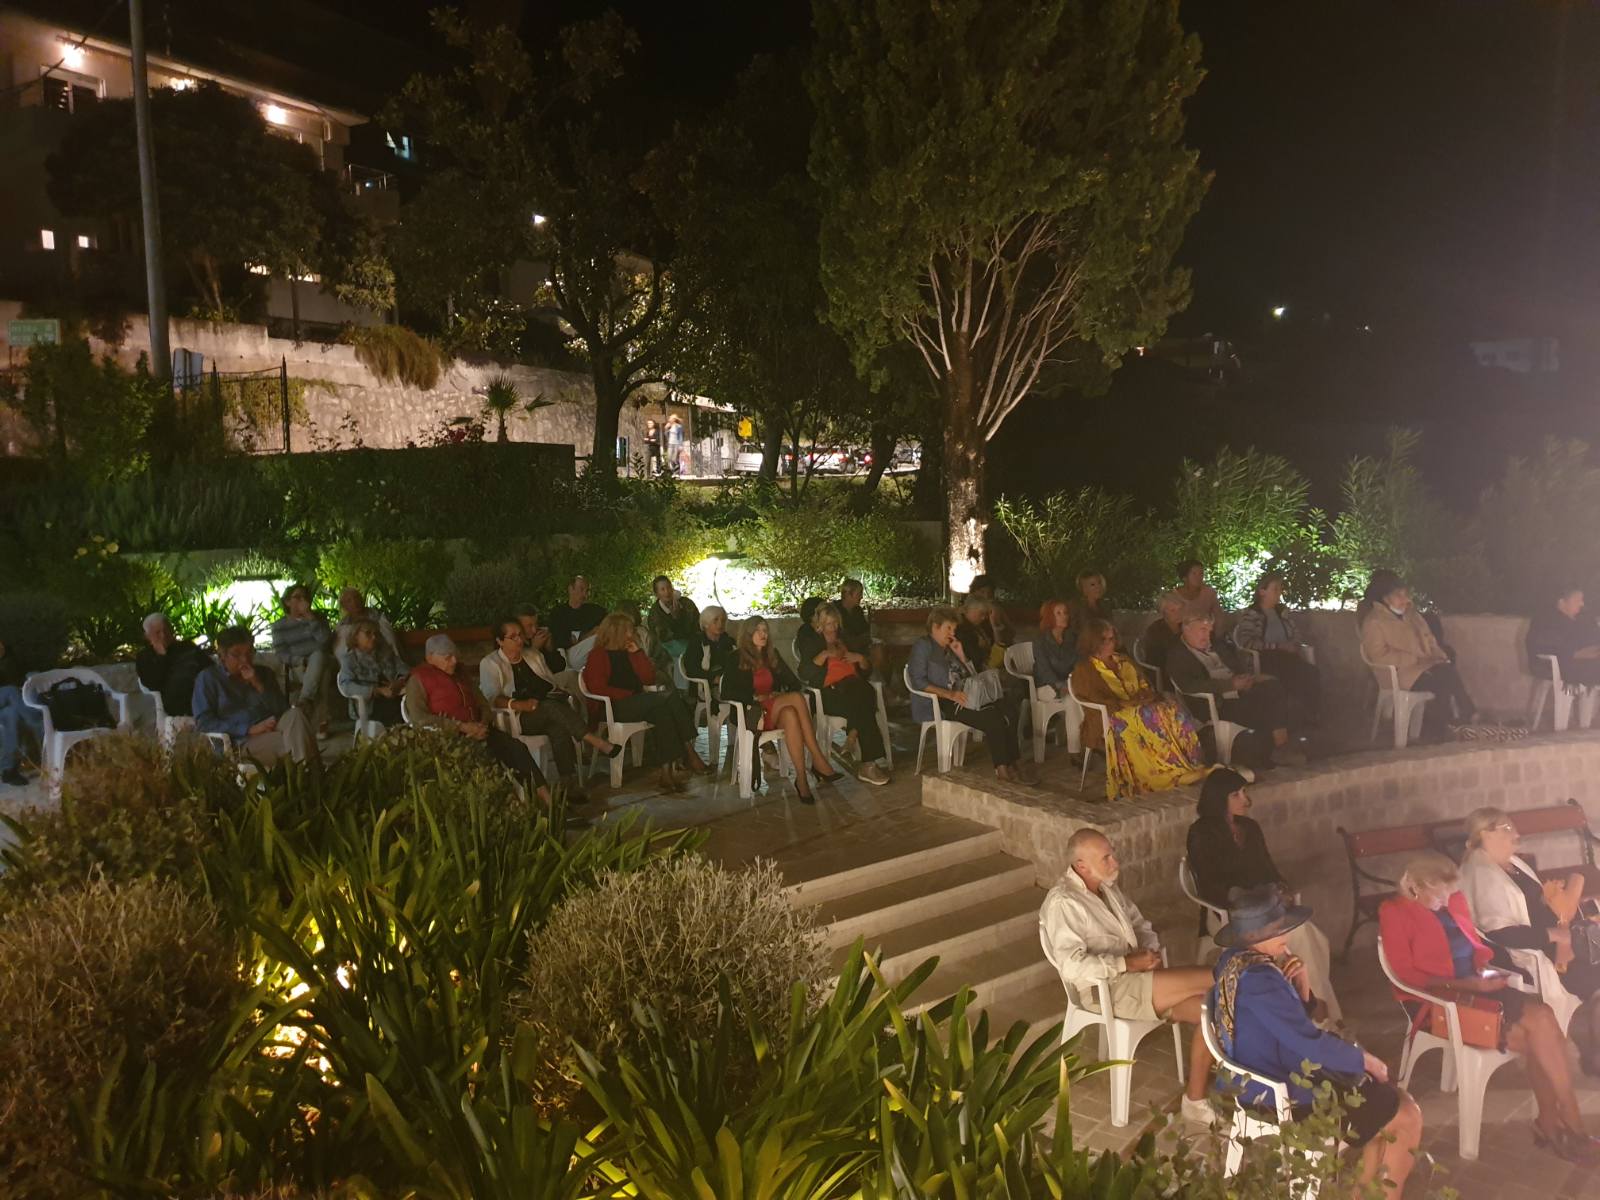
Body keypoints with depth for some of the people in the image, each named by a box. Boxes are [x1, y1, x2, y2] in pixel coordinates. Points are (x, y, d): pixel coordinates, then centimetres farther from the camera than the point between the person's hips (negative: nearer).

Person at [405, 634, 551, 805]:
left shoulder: (460, 677, 26)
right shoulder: (418, 679, 4)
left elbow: (483, 704, 24)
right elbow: (419, 718, -11)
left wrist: (483, 725, -1)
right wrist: (462, 727, -16)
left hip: (477, 731, 6)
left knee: (517, 747, -20)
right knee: (489, 754, -34)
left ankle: (542, 791, -27)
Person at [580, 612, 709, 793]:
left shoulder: (628, 653, 24)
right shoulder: (598, 656, 4)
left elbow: (649, 679, 15)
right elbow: (597, 688, -10)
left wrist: (637, 653, 6)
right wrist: (629, 695, -15)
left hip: (636, 704, 7)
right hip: (614, 707, -7)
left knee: (662, 712, -29)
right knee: (669, 698, -28)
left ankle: (667, 768, -33)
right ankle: (688, 753, -30)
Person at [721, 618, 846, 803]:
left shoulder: (772, 655, 19)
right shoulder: (737, 659, 5)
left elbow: (794, 682, 17)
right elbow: (727, 692, -4)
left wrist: (783, 695, -4)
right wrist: (756, 697, -13)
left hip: (776, 712, 4)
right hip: (752, 713, -4)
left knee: (790, 715, -35)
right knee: (797, 698, -30)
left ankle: (801, 778, -41)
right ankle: (818, 760, -34)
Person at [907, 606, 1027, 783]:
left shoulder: (948, 648, 23)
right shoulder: (923, 645, 0)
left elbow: (971, 676, 24)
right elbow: (918, 681, -13)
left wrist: (960, 655, 8)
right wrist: (949, 694, -22)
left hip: (959, 697, 8)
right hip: (937, 704, -8)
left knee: (1005, 706, -18)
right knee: (991, 716, -27)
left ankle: (1011, 764, -21)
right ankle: (1002, 767, -20)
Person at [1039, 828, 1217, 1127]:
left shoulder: (1107, 887, 12)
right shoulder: (1062, 903, -16)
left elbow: (1140, 924, 22)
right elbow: (1072, 966, -24)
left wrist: (1151, 950, -1)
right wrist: (1128, 963, -21)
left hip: (1135, 977, 9)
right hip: (1105, 989, -9)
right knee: (1211, 979, -18)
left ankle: (1195, 1101, -1)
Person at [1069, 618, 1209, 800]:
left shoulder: (1123, 660, 24)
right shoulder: (1084, 670, 2)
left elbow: (1144, 687, 21)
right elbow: (1094, 700, -11)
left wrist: (1145, 697, -3)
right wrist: (1126, 704, -18)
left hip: (1137, 706, 7)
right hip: (1108, 718, -6)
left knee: (1173, 711, -23)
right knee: (1150, 718, -35)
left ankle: (1192, 767, -31)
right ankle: (1173, 774, -37)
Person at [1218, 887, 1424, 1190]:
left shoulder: (1234, 961, 2)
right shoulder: (1258, 978, -30)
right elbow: (1310, 1046, -27)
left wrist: (1300, 987, -8)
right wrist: (1365, 1060, -10)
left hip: (1263, 1078, 10)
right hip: (1287, 1097, -10)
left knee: (1384, 1100, 20)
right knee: (1406, 1117, 4)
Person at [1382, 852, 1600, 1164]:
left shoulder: (1454, 901, 12)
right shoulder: (1394, 912, -9)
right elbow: (1407, 974, -13)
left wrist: (1484, 965, 1)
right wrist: (1467, 984, -20)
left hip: (1476, 985, 7)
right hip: (1439, 998, -7)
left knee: (1543, 1016, -21)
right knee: (1535, 1031, -21)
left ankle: (1551, 1124, -16)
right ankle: (1570, 1126, -9)